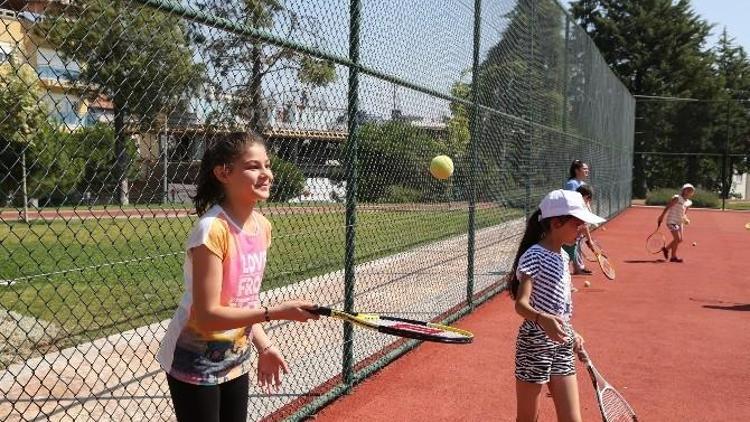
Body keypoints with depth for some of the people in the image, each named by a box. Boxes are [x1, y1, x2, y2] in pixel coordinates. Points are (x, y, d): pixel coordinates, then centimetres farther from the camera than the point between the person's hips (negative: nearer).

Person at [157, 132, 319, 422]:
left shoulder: (262, 226, -1)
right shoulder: (212, 229, -24)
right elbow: (206, 316, -25)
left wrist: (263, 346, 0)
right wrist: (275, 312, -27)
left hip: (236, 359, 7)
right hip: (196, 363, -7)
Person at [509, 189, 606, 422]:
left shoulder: (562, 256, 10)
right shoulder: (534, 255, -16)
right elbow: (521, 304, -25)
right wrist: (542, 320, -43)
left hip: (562, 346, 8)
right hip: (534, 344, -8)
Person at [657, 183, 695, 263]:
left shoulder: (688, 203, 10)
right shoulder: (677, 198, -12)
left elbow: (684, 213, 18)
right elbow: (667, 207, -14)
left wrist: (686, 219, -2)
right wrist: (662, 216, -19)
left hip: (679, 222, 8)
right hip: (672, 221, -8)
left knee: (680, 240, 12)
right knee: (677, 238, -12)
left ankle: (666, 249, 32)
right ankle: (674, 257, -2)